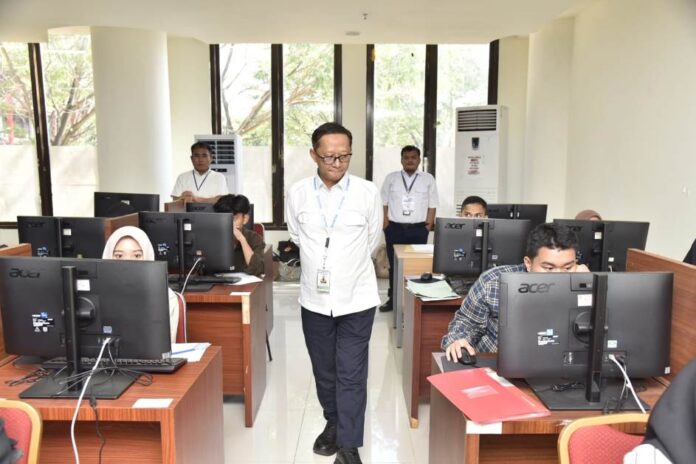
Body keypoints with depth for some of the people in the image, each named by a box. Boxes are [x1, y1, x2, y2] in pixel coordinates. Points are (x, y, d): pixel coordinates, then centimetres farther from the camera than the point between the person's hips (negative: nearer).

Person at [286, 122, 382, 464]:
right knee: (324, 371, 18)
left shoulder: (368, 192, -8)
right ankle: (333, 423, 40)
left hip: (356, 298, -2)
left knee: (351, 375, 3)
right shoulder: (297, 192, -4)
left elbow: (372, 241, 5)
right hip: (315, 298, 2)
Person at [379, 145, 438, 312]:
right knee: (394, 265, 7)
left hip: (418, 229, 0)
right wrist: (387, 226, -1)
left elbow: (432, 206, 4)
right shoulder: (391, 178, 6)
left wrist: (427, 227, -3)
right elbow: (384, 203, 6)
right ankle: (392, 299, 17)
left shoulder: (428, 179, 5)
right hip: (395, 228, 1)